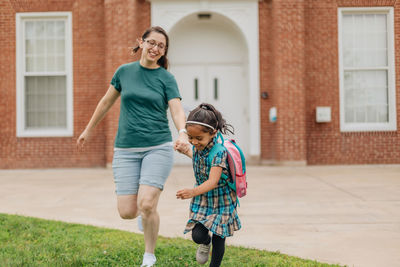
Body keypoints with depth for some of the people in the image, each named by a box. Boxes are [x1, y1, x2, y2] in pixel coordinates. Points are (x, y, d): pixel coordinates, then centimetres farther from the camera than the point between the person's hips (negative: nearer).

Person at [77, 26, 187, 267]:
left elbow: (177, 111, -10)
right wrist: (89, 130, 29)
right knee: (127, 212, -5)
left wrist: (183, 133, -31)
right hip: (126, 150, 2)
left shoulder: (167, 79, 2)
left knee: (146, 204, -16)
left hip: (158, 148, -2)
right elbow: (107, 102, 20)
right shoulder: (124, 71, 8)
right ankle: (145, 213, 34)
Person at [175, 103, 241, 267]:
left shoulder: (219, 151, -29)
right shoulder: (197, 146, -8)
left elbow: (212, 181, -36)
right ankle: (205, 243, 28)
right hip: (202, 199, 5)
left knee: (218, 240, 6)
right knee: (198, 236, -8)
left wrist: (193, 192, -50)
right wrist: (186, 150, 17)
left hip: (222, 200, -5)